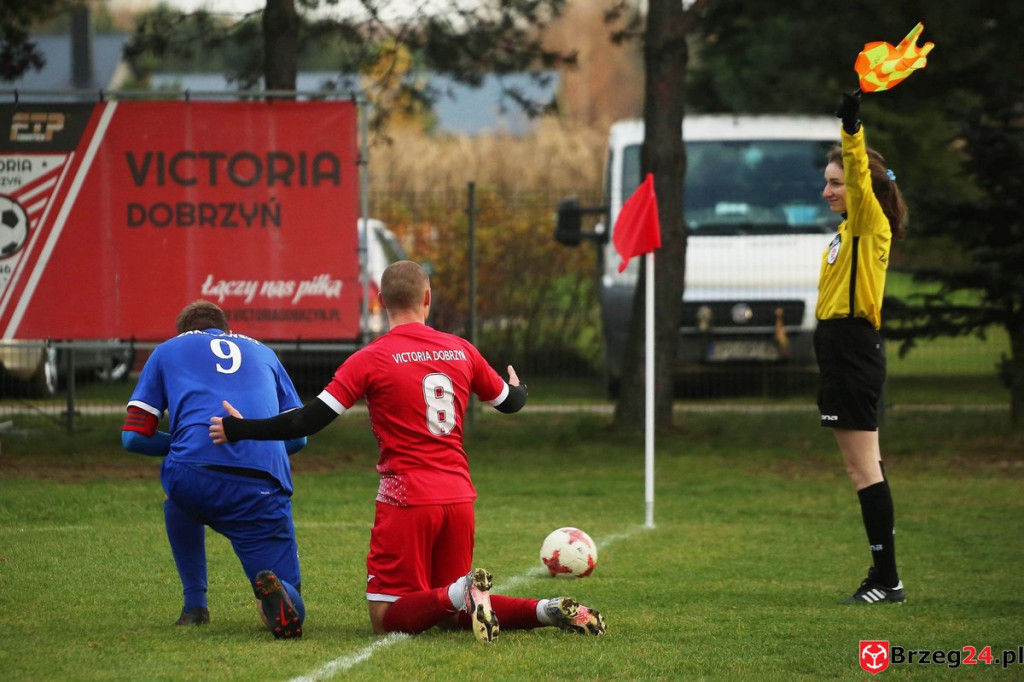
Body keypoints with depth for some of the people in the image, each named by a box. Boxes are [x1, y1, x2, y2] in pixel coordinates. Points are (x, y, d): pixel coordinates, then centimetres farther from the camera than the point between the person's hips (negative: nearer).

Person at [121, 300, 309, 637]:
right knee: (291, 611, 10)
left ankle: (194, 605, 28)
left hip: (195, 472, 0)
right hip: (265, 484, 0)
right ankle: (276, 593, -26)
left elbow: (134, 436, 21)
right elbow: (297, 435, 29)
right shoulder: (262, 352, 32)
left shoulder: (167, 350, 27)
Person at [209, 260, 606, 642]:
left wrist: (239, 429, -2)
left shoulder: (371, 359, -8)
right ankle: (548, 610, -7)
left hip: (406, 501, -5)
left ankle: (462, 593, -28)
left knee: (387, 617, 1)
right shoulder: (461, 351, 8)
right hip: (459, 497, 5)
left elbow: (312, 420, -11)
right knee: (447, 614, 16)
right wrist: (517, 387, 49)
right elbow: (509, 402, 24)